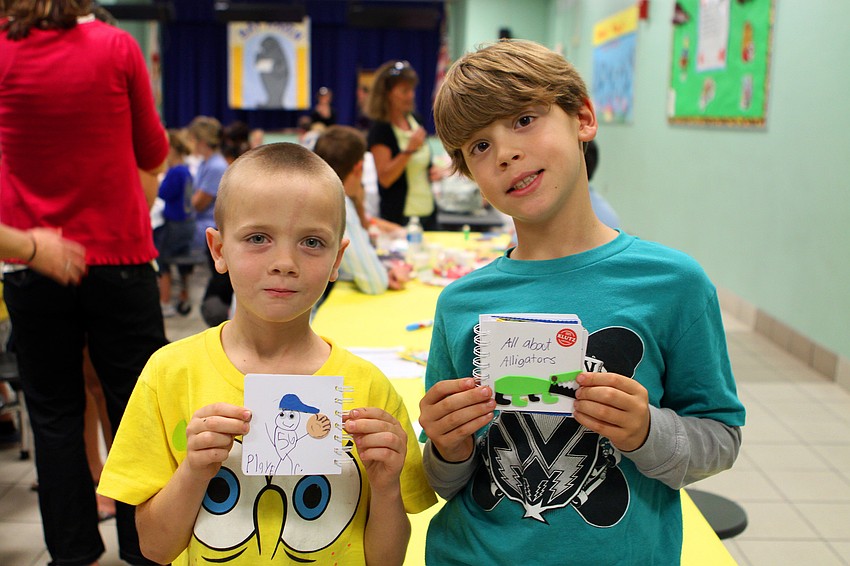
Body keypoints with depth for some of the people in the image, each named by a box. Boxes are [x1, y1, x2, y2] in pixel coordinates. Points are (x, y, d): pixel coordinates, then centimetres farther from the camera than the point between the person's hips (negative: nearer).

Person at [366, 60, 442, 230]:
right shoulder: (380, 128, -12)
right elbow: (385, 178, -18)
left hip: (428, 210, 7)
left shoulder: (415, 120, 8)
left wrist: (433, 172, 2)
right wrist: (410, 149, -26)